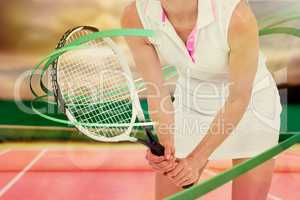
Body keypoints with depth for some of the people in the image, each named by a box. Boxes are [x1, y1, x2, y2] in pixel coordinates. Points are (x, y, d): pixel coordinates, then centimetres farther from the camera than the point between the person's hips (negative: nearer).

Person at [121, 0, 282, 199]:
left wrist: (196, 159, -26)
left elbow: (239, 99, -24)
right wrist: (167, 146, -32)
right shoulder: (134, 16, -23)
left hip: (251, 103, -2)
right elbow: (156, 89, -17)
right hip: (191, 100, 3)